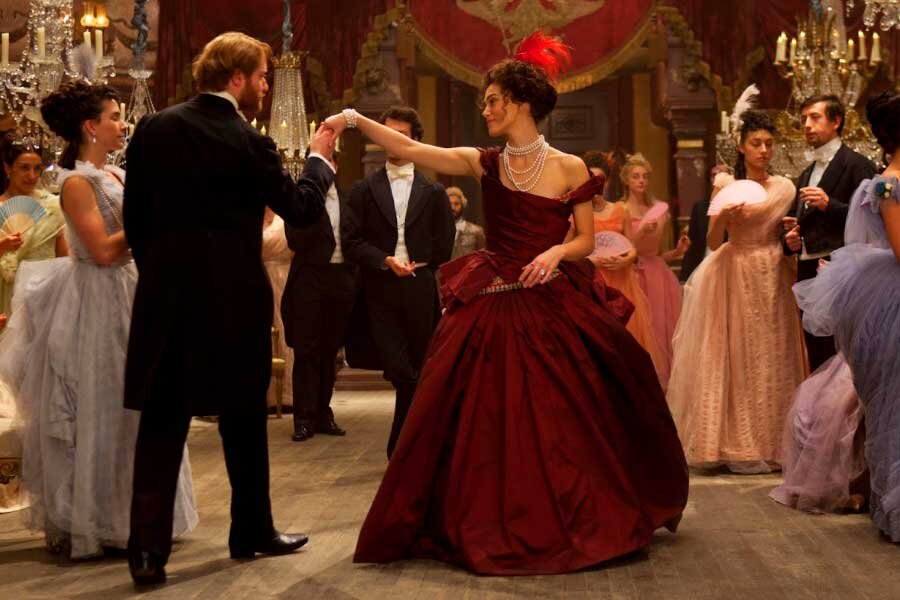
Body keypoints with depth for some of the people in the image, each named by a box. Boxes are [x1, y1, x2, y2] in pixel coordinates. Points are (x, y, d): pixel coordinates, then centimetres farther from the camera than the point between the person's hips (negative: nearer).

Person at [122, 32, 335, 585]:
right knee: (244, 421, 13)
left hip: (165, 297, 3)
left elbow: (135, 215, 8)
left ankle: (149, 549, -3)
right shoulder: (248, 143, -11)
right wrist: (320, 159, 13)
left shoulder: (154, 129, 3)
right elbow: (302, 208, -3)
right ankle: (252, 532, 27)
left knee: (161, 426, 4)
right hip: (232, 300, -3)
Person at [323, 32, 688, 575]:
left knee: (564, 425, 7)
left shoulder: (569, 168, -3)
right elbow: (411, 149, -5)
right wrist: (357, 121, -14)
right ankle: (495, 529, 17)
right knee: (489, 425, 2)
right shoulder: (486, 163, 3)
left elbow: (587, 241, 1)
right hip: (493, 310, 2)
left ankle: (579, 525, 28)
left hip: (555, 308, -2)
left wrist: (556, 252, -19)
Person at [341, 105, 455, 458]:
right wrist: (385, 261, -12)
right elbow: (351, 241, 0)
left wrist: (415, 268, 6)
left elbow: (443, 246, 11)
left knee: (418, 374, 5)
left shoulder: (433, 192, 9)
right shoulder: (364, 190, 8)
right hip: (381, 293, -1)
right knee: (401, 373, -10)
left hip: (420, 293, 1)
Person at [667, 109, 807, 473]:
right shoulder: (725, 185, 0)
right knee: (735, 358, -1)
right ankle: (737, 446, 6)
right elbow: (713, 242, -5)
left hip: (773, 280, 3)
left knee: (773, 360, 4)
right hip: (735, 279, -2)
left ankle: (772, 443, 14)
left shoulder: (785, 188, 7)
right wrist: (723, 215, -22)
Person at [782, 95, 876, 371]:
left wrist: (829, 205, -21)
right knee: (817, 361, 10)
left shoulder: (857, 165, -3)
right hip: (808, 273, 8)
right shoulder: (807, 174, 21)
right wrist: (792, 240, 7)